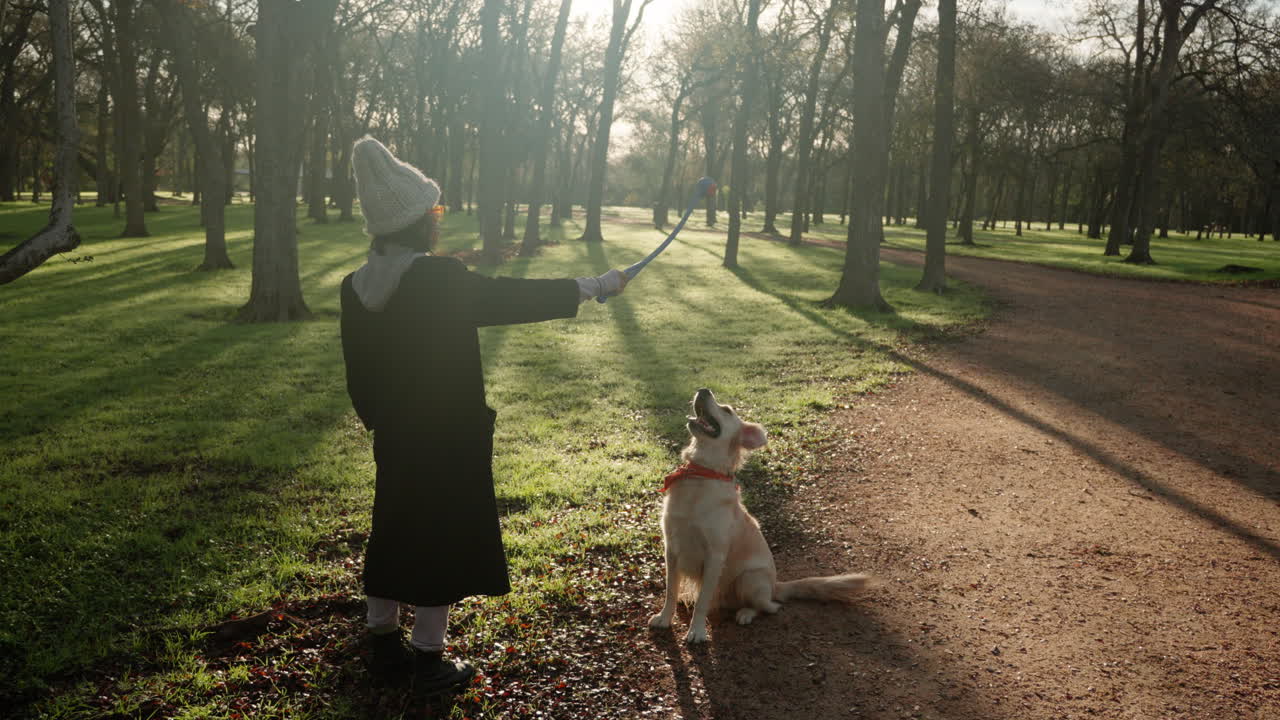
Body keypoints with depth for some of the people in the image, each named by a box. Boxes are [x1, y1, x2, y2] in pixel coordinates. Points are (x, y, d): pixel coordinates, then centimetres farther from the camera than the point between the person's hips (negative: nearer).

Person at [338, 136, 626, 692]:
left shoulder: (356, 289, -1)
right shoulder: (441, 279, -21)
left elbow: (357, 374, 6)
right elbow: (519, 299, -14)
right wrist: (595, 285, -2)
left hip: (394, 441, 7)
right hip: (449, 441, -6)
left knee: (394, 532, 19)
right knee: (442, 539, 7)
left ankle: (384, 643, 32)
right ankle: (429, 661, 18)